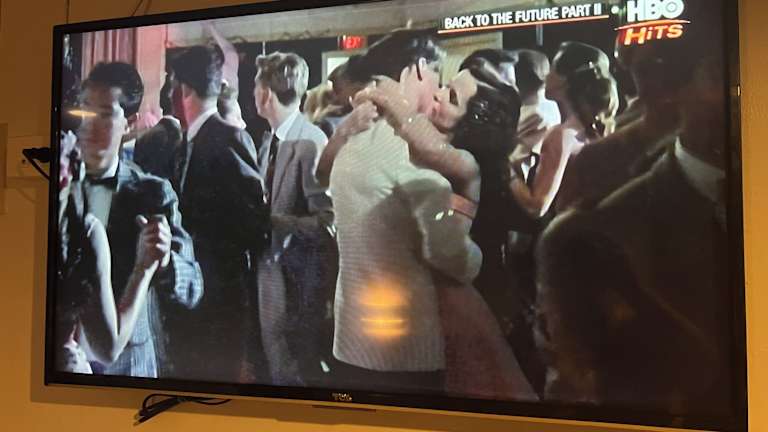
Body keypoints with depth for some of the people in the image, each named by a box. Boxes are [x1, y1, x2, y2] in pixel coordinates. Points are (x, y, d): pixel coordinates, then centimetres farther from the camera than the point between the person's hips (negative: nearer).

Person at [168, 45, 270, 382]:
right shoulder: (190, 140, 9)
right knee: (193, 368, 17)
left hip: (222, 288, -8)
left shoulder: (230, 138, -15)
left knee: (218, 370, 5)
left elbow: (256, 212, -16)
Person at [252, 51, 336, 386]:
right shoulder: (269, 138, 3)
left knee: (302, 366, 10)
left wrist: (272, 221, -22)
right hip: (271, 262, 8)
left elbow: (327, 222, -22)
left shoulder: (311, 143, -21)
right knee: (276, 356, 22)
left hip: (301, 271, -8)